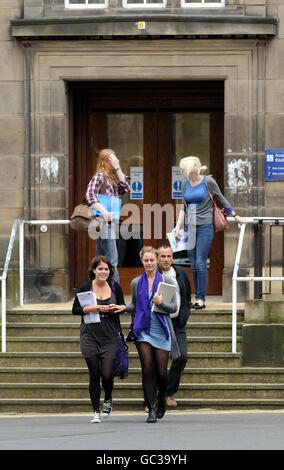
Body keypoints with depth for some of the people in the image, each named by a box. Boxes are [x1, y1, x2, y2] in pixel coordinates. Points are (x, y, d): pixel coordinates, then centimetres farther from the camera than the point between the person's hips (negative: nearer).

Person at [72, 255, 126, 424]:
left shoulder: (115, 287, 4)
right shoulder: (85, 287, 0)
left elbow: (123, 306, 16)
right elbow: (75, 309, 2)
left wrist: (117, 308, -7)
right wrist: (90, 309, -14)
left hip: (110, 336, 1)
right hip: (90, 336, -1)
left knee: (107, 375, -6)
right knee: (94, 375, -1)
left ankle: (108, 399, 27)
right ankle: (96, 412, 11)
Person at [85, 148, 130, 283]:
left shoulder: (112, 177, 17)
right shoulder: (99, 176, -8)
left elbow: (125, 188, 6)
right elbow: (89, 196, -18)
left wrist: (117, 168, 3)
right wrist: (104, 212, -28)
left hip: (109, 222, 9)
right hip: (104, 222, -9)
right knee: (112, 261, -11)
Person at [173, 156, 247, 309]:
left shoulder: (208, 182, -6)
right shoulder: (185, 184, 9)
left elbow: (221, 200, 6)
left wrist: (236, 216, 12)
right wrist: (178, 226, 6)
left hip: (205, 226, -5)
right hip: (189, 227, 5)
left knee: (200, 263, -10)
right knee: (193, 265, 4)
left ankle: (201, 299, -7)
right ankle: (197, 297, 9)